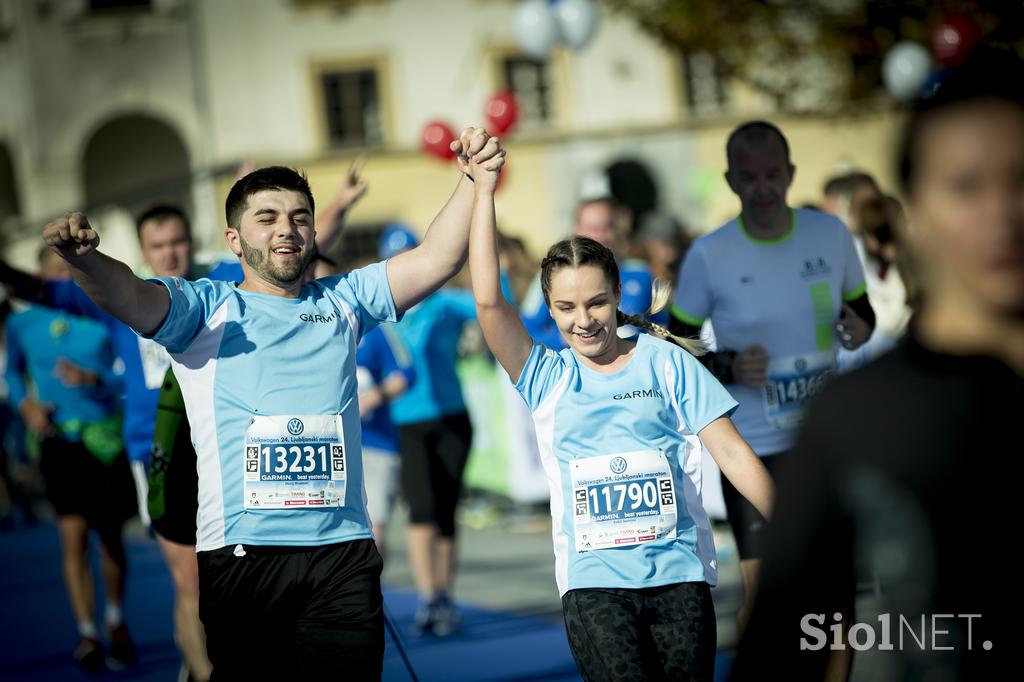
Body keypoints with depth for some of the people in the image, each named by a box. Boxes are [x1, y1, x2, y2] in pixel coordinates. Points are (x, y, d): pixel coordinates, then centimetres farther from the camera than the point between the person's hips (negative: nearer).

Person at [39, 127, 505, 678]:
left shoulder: (341, 302, 18)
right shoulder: (205, 307, 6)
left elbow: (436, 260, 12)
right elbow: (130, 298, -13)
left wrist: (472, 180, -1)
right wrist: (83, 257, -34)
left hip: (343, 549, 3)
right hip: (239, 551, -3)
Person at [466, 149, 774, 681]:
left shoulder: (663, 362, 7)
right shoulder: (546, 380, 8)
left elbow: (731, 452, 7)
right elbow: (488, 301, -5)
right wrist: (484, 189, -5)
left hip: (680, 573, 1)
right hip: (593, 581, -1)